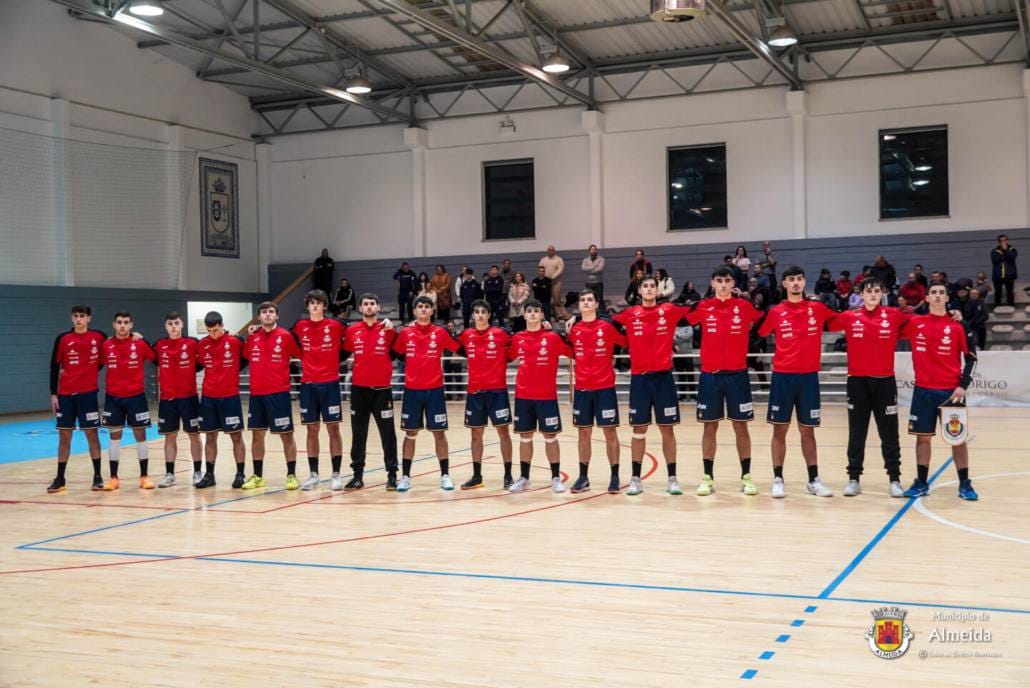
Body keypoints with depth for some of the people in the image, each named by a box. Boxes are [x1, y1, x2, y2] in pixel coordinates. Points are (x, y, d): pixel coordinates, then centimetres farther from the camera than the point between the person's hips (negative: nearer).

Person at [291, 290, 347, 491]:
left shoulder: (336, 326, -3)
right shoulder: (299, 326, 4)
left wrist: (336, 360, 1)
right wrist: (303, 358, 9)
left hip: (330, 384, -2)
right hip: (308, 385, 2)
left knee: (333, 429, 0)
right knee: (312, 430, 6)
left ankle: (336, 475, 4)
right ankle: (314, 475, 12)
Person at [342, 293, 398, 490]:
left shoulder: (387, 329, -1)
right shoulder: (352, 331, 4)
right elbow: (343, 354, 13)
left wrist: (391, 330, -9)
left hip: (382, 389, -2)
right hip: (359, 388, 2)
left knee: (387, 433, 2)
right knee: (358, 434, 8)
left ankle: (392, 474, 9)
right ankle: (357, 475, 14)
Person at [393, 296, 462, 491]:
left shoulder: (440, 332, 0)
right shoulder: (405, 333, 3)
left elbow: (460, 349, 2)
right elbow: (394, 353, 12)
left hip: (434, 390, -1)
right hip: (412, 390, 1)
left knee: (439, 432, 3)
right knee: (410, 433, 5)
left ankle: (445, 475, 11)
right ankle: (405, 477, 12)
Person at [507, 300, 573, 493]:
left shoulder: (553, 337, -4)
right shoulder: (517, 339, 5)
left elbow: (573, 353, -1)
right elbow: (507, 357, 17)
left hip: (546, 396, -3)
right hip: (523, 396, 3)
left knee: (550, 436, 2)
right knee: (525, 437, 8)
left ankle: (556, 478, 10)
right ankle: (524, 478, 16)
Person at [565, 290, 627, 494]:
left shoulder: (607, 327, -3)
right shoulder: (574, 330, 6)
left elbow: (628, 342, 4)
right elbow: (570, 354, 17)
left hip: (605, 387, -3)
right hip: (581, 388, 3)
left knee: (610, 431, 0)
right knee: (584, 432, 7)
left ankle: (614, 477, 5)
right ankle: (583, 477, 14)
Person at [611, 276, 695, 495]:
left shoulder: (669, 311, 1)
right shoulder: (629, 314, 4)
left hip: (663, 377, -1)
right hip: (639, 378, 1)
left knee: (667, 428, 4)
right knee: (639, 429, 5)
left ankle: (672, 479, 11)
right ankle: (635, 479, 12)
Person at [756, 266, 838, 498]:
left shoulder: (817, 309, 4)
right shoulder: (775, 312, 0)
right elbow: (759, 333, 5)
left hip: (809, 376, 1)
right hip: (783, 376, -1)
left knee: (807, 430, 8)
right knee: (780, 429, 2)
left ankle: (813, 480, 15)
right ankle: (778, 479, 8)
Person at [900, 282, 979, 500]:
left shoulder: (957, 325, -2)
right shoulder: (914, 323, 2)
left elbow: (971, 357, 1)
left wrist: (963, 385, -6)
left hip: (951, 390, -1)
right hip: (923, 390, 1)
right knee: (923, 436, 6)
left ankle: (965, 484, 11)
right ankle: (921, 483, 15)